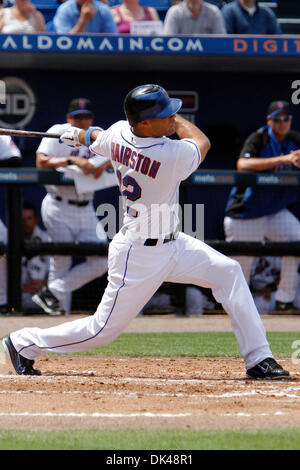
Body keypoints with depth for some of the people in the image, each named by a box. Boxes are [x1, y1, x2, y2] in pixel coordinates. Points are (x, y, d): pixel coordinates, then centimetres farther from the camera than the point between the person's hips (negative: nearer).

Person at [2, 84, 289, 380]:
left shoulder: (118, 133, -8)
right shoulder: (172, 155, -29)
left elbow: (96, 139, 18)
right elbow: (201, 142, -6)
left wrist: (78, 135, 40)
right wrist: (177, 122, 9)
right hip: (139, 256, -9)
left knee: (227, 271, 6)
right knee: (105, 329, 2)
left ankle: (258, 359, 9)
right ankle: (25, 343, 20)